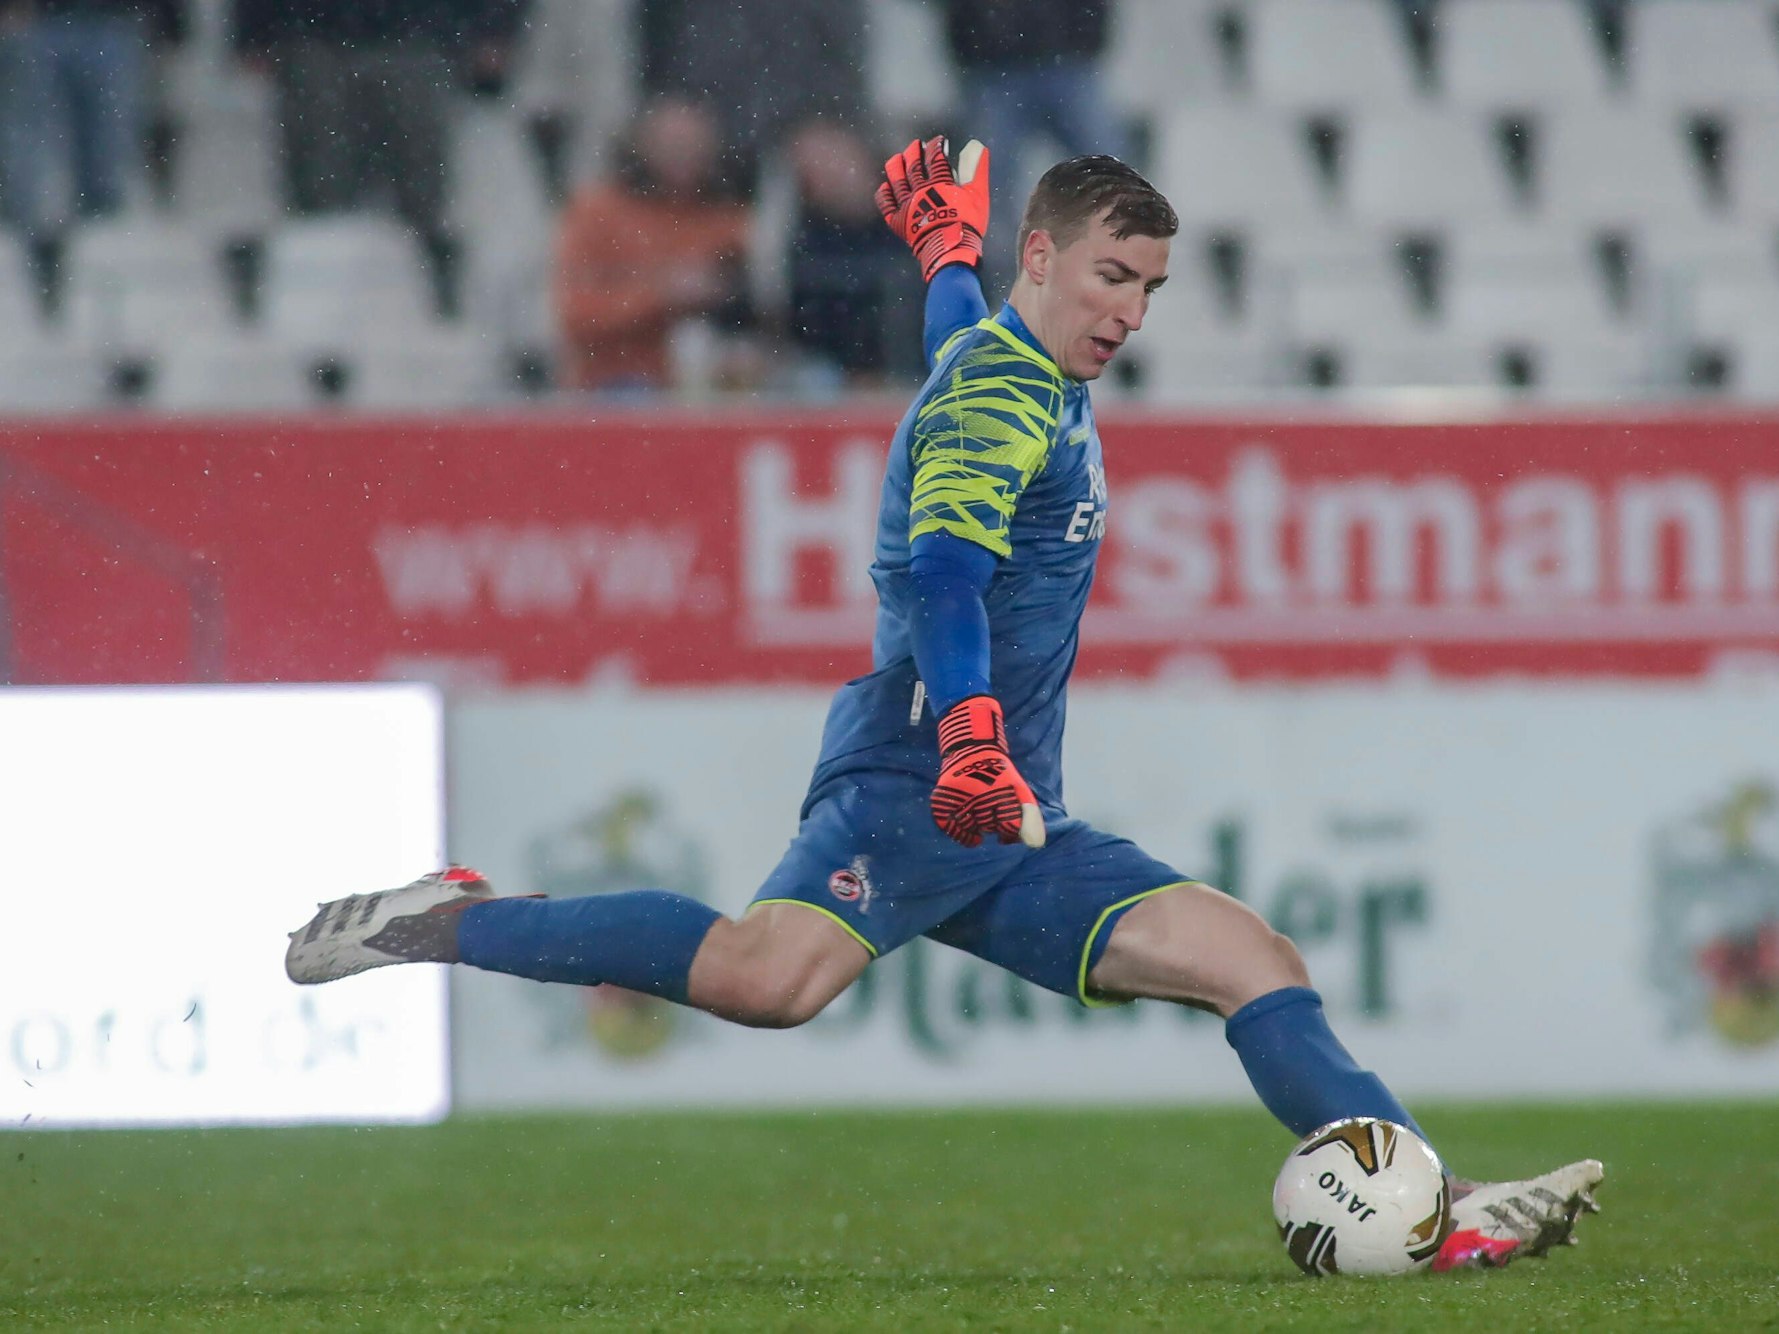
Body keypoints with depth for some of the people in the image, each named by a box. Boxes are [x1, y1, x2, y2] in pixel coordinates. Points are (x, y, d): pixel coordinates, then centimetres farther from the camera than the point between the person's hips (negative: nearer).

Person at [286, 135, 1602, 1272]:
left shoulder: (1039, 381, 21)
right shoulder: (1001, 396, -10)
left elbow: (957, 315, 47)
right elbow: (940, 571, -30)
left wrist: (949, 240, 69)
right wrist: (970, 735, -46)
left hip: (1015, 832, 10)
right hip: (910, 783, -10)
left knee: (1260, 960, 3)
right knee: (769, 976, -35)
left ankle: (1446, 1214, 2)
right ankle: (449, 921, -20)